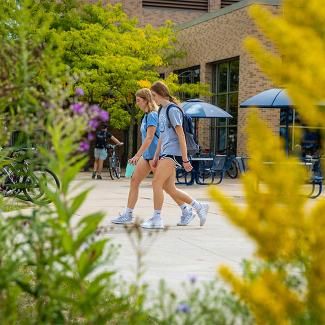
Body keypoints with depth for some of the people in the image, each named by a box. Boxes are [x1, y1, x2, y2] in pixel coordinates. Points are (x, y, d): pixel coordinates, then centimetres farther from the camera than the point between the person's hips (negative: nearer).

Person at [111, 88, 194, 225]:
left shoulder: (153, 115, -15)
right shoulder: (147, 115, 15)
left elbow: (149, 138, -22)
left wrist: (137, 155, -25)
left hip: (155, 153, -10)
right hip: (147, 154, 10)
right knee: (134, 181, 5)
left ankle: (187, 212, 6)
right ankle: (127, 214, 8)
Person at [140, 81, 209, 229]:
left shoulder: (173, 109, -11)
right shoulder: (162, 110, 17)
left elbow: (181, 135, -14)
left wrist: (185, 159, -16)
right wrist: (156, 156, 22)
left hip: (173, 153, -10)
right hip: (165, 153, 10)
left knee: (156, 183, -13)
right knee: (169, 188, 8)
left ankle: (157, 219, -6)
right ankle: (199, 206, 19)